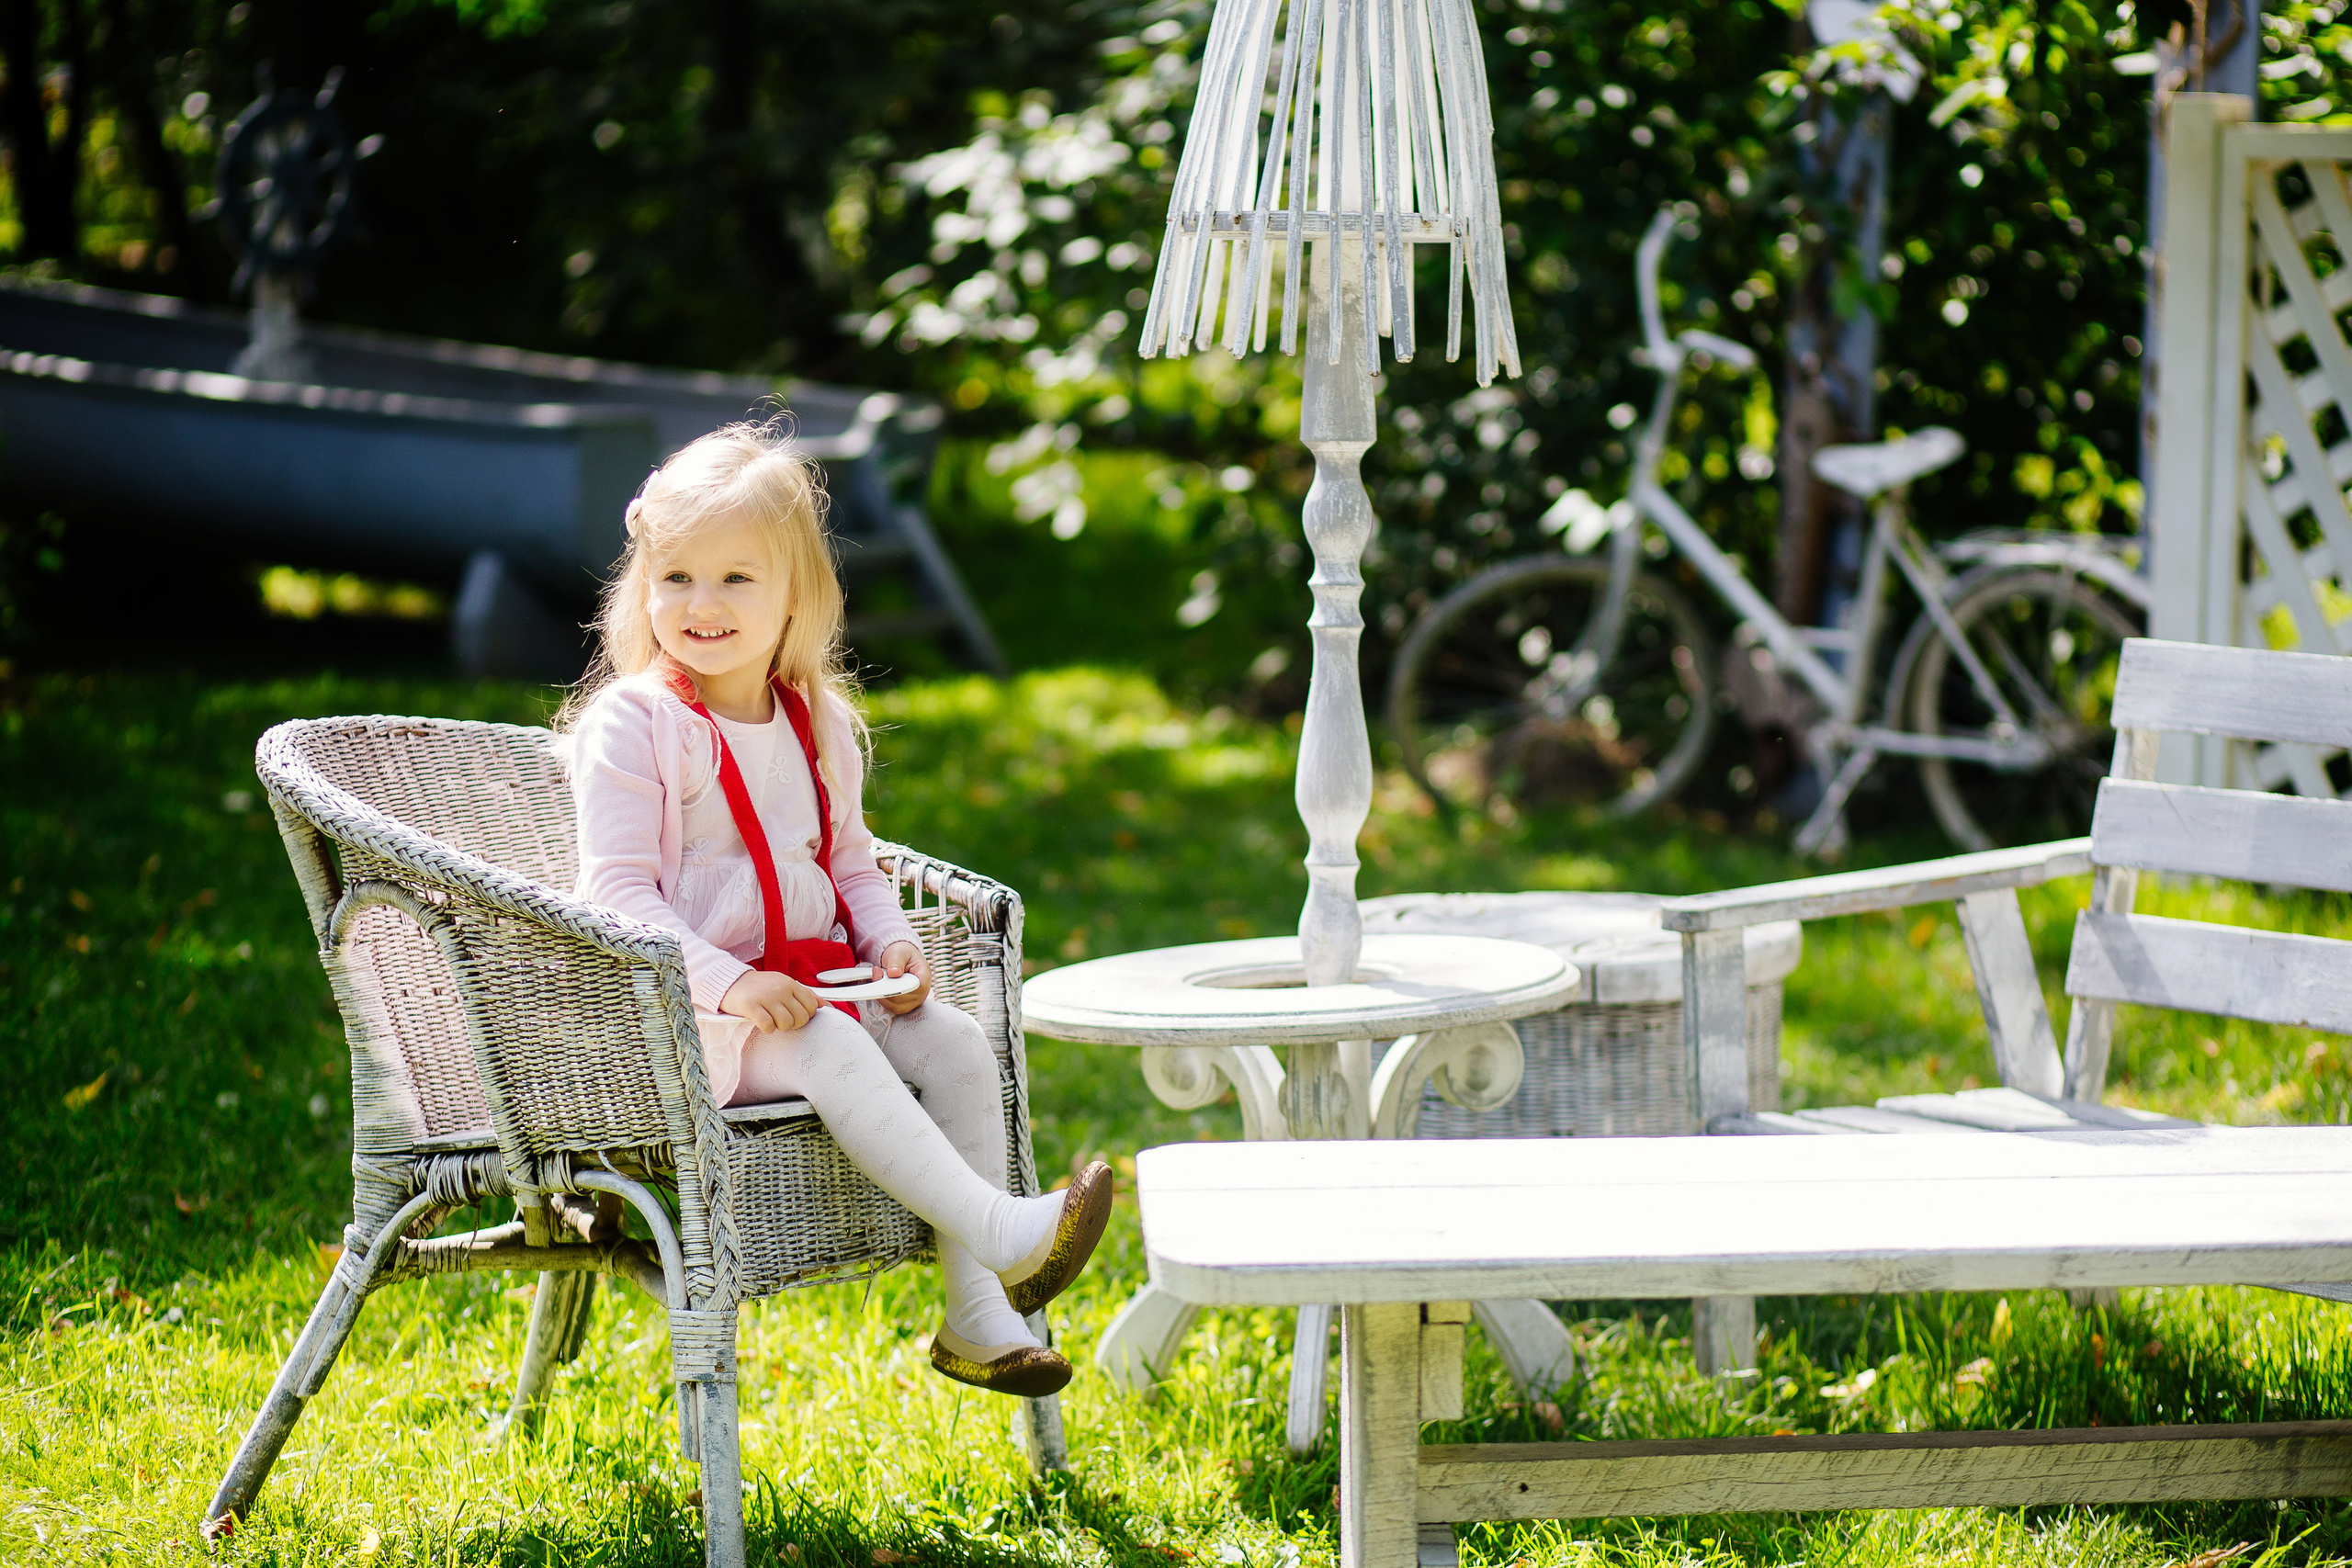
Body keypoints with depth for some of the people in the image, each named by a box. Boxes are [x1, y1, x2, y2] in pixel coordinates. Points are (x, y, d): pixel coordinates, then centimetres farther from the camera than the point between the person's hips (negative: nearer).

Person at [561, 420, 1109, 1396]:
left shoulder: (821, 725, 11)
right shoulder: (631, 725, -9)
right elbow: (618, 893, -15)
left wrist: (891, 943, 1)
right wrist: (728, 982, -27)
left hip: (819, 979, 7)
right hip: (688, 1014, -7)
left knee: (958, 1048, -12)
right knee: (832, 1054, -32)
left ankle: (977, 1314, -12)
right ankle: (1000, 1233, -38)